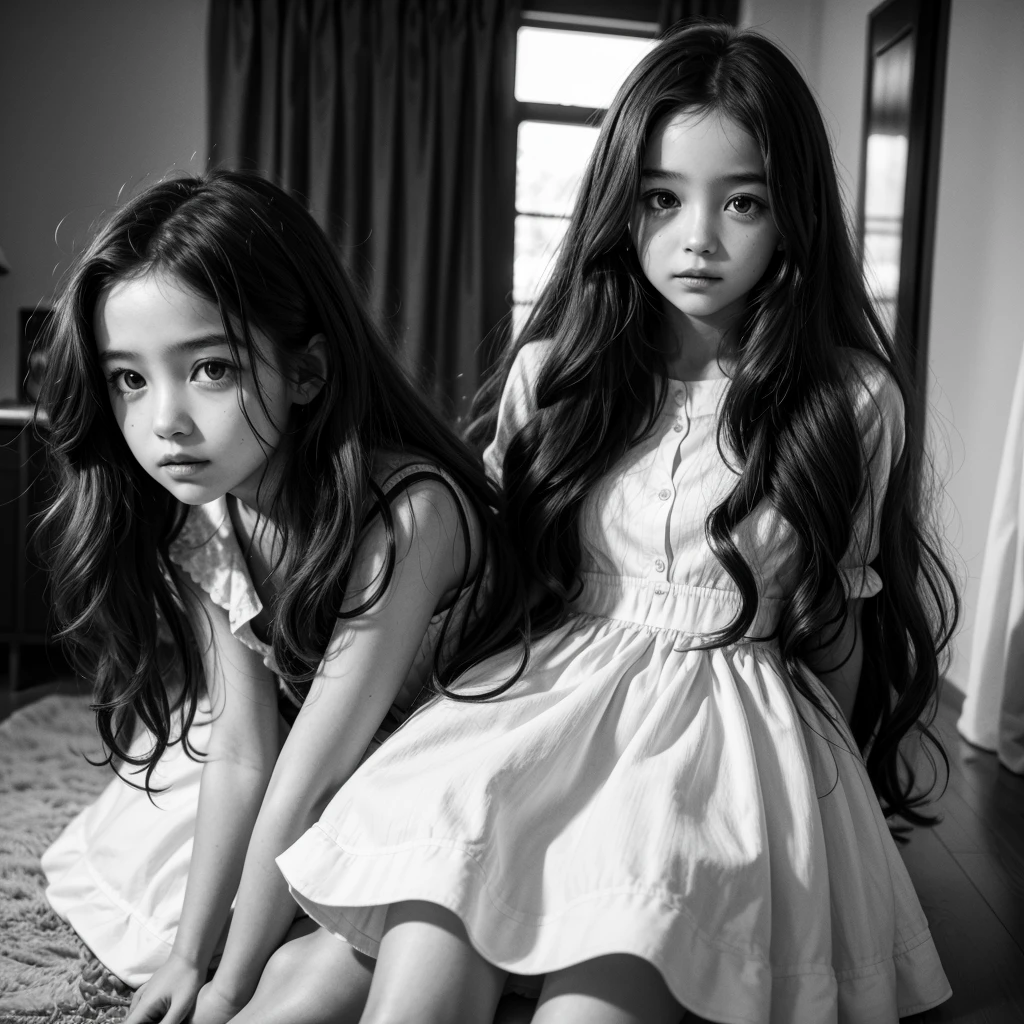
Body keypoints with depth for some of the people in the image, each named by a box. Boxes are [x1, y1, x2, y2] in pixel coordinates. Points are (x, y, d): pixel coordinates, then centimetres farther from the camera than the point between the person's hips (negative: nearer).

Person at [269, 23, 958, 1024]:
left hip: (738, 721, -1)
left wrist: (820, 786, 17)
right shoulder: (554, 373, 8)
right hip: (548, 694, 2)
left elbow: (835, 626, 9)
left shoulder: (852, 404, 1)